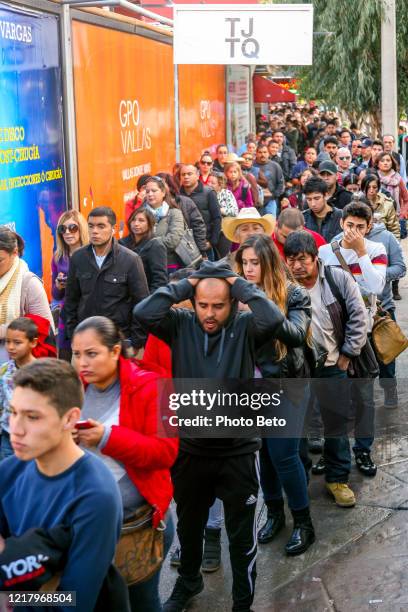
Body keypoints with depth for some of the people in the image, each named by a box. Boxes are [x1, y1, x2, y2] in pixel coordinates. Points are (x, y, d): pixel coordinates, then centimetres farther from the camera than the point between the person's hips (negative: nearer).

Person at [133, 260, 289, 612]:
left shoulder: (245, 328, -10)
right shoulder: (181, 325, -5)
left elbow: (274, 319, -30)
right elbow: (143, 313, -20)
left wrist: (240, 284, -19)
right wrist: (185, 285, -15)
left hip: (238, 452, -2)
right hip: (190, 448, 2)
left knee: (242, 535, 12)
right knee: (189, 526, 24)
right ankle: (188, 583, 50)